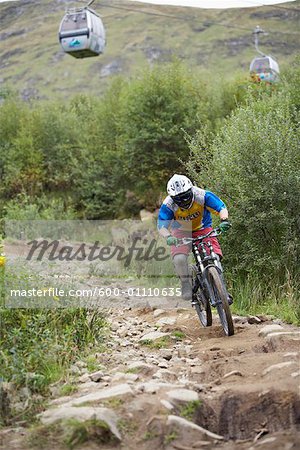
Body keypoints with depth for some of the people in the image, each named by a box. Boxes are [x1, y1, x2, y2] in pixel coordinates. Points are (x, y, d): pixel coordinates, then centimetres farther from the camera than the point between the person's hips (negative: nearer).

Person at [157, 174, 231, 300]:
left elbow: (221, 207, -21)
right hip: (181, 232, 0)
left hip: (203, 229, 1)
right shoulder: (168, 205, -25)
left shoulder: (202, 195, -25)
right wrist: (168, 237, -51)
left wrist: (224, 220, -42)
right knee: (179, 259, -28)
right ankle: (186, 284, -3)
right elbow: (161, 225, -29)